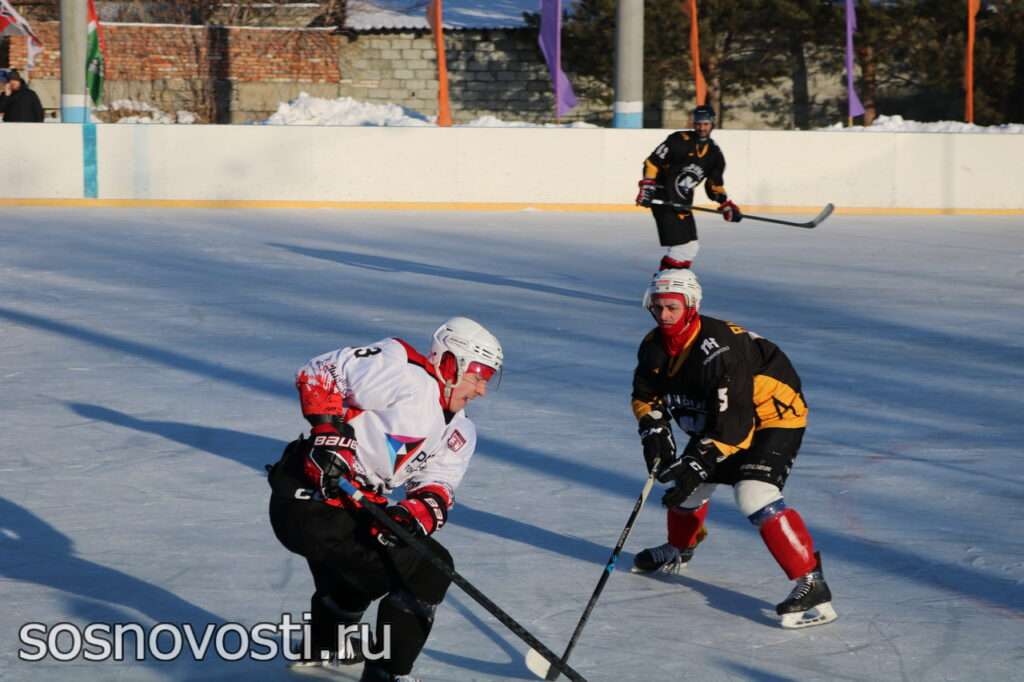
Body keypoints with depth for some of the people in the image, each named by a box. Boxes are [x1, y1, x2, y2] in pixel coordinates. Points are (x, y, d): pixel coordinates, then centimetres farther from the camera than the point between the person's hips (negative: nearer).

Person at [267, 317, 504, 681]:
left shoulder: (459, 434, 13)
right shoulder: (403, 372, -14)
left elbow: (436, 488, 2)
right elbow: (319, 373, -14)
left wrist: (417, 512, -20)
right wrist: (330, 431, -25)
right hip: (310, 504, -11)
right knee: (428, 568, -12)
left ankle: (322, 646, 64)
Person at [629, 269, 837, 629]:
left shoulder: (719, 350, -33)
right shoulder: (655, 347, -6)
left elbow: (732, 425, -33)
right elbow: (647, 398, 9)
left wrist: (698, 464, -33)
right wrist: (655, 435, -8)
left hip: (775, 414, -9)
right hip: (720, 417, 9)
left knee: (754, 493, -27)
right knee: (688, 480, 14)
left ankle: (812, 586, -31)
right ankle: (678, 551, 46)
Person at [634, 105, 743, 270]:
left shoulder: (715, 154, 7)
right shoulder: (679, 141, -12)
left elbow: (715, 186, 16)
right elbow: (652, 163, -11)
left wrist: (727, 205, 3)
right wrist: (646, 189, -19)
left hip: (682, 204, 8)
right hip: (662, 199, -8)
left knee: (691, 247, 12)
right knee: (680, 246, -16)